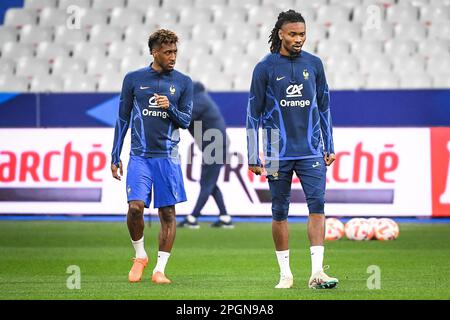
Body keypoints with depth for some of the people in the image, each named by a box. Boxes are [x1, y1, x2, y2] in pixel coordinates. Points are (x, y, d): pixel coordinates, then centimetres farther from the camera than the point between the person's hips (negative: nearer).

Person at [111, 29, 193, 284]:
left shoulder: (183, 82, 6)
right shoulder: (134, 79, 5)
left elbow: (186, 121, 6)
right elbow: (123, 119, 10)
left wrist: (170, 108, -15)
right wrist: (115, 157, 7)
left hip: (168, 157, 1)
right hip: (140, 156, -1)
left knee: (168, 213, -1)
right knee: (135, 207, -14)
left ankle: (160, 269, 7)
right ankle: (140, 256, 10)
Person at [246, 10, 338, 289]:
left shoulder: (314, 64, 6)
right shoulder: (265, 67, -2)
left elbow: (324, 106, 14)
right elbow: (254, 114, 1)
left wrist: (329, 147, 12)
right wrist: (253, 157, -1)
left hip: (311, 151, 1)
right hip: (279, 153, -1)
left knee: (317, 204, -12)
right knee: (280, 212, 5)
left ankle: (317, 272, -15)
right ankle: (285, 273, 15)